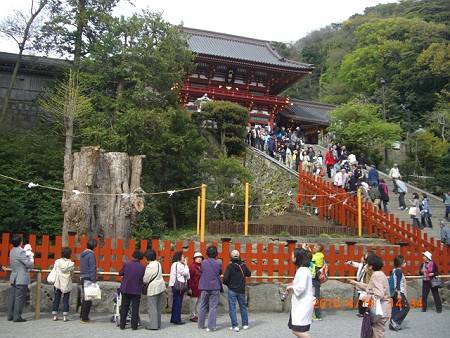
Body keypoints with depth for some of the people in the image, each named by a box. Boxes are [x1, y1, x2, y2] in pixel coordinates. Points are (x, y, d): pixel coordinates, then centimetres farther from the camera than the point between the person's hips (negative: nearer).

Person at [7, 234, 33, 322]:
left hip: (13, 278, 8)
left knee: (12, 297, 13)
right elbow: (29, 264, -17)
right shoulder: (20, 252, -18)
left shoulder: (12, 251, 8)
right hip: (21, 279, -8)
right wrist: (30, 257, 3)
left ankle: (10, 315, 20)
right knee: (19, 298, -2)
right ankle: (17, 317, 1)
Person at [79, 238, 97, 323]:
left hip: (82, 278, 8)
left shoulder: (82, 254, 11)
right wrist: (93, 280, -16)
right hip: (89, 278, -8)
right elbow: (92, 268, -16)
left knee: (84, 297, 19)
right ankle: (84, 318, 5)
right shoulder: (91, 254, -15)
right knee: (88, 298, 0)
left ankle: (82, 315, 28)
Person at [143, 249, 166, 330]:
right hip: (160, 286, 9)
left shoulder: (149, 266, -17)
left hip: (153, 288, -9)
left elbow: (145, 279, -13)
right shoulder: (158, 263, 8)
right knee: (158, 307, 14)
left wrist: (144, 284, 10)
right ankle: (158, 324, 20)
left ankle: (153, 325, 2)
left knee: (152, 307, -1)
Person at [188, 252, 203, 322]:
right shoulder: (192, 266, -12)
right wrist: (189, 288, -17)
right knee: (193, 303, 1)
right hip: (194, 288, -7)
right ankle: (192, 316, 11)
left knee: (199, 303, 13)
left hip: (200, 288, 7)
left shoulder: (201, 266, 9)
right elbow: (189, 277, -14)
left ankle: (197, 315, 23)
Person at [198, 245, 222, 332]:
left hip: (204, 287, 2)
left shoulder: (203, 263, -5)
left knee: (203, 307, 15)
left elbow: (201, 272, 7)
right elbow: (220, 273, 5)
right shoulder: (218, 263, -8)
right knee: (213, 307, 1)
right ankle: (211, 326, -3)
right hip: (215, 287, -2)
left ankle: (201, 325, 22)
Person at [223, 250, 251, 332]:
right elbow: (249, 274, 12)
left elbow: (225, 277, -19)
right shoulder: (243, 265, -3)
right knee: (243, 307, 17)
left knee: (232, 308, 2)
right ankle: (245, 324, 23)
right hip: (241, 290, 4)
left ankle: (235, 326, -2)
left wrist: (227, 284, 0)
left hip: (232, 290, -4)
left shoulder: (230, 266, -14)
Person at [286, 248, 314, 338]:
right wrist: (292, 285, 10)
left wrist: (291, 287, -9)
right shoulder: (301, 269, 15)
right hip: (299, 304, 10)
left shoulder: (303, 270, -17)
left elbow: (301, 287, -25)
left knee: (297, 330, -13)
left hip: (303, 304, -10)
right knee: (295, 329, 12)